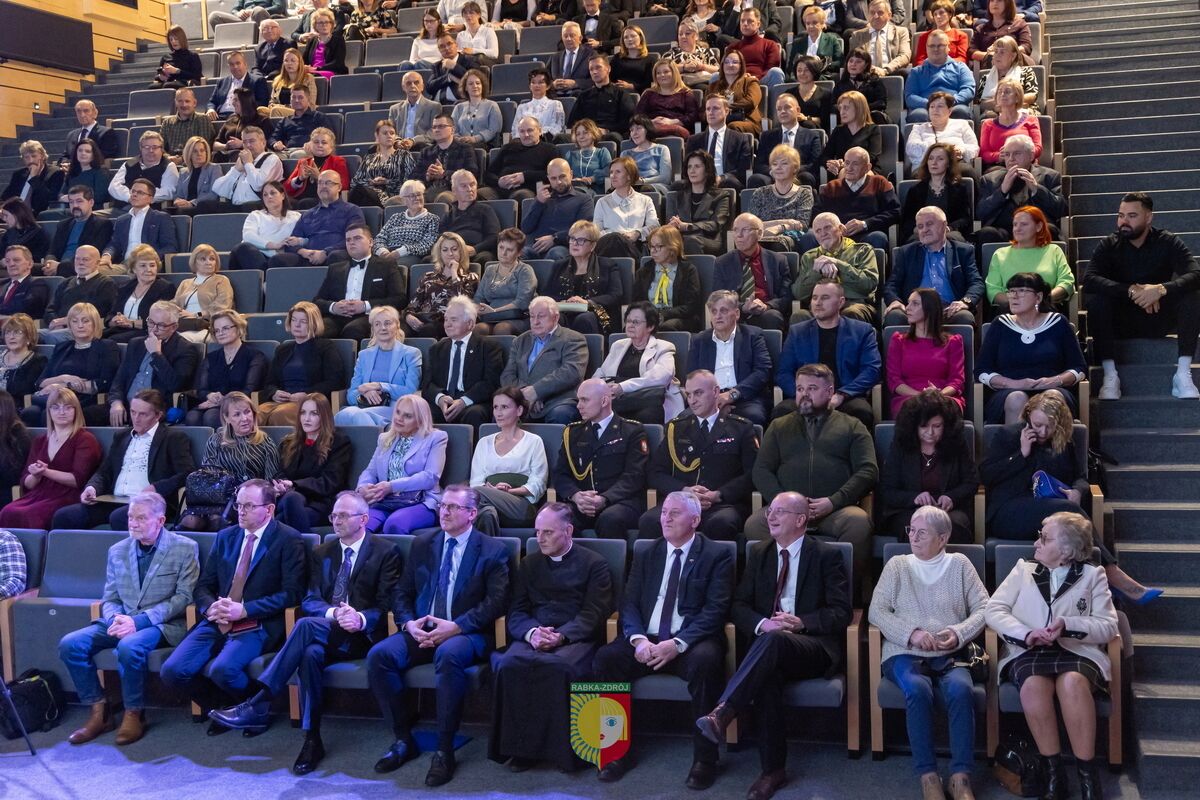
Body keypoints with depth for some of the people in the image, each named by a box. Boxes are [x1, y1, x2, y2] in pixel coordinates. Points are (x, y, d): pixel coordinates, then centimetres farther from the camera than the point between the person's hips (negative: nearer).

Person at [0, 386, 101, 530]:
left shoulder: (85, 439, 6)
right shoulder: (39, 441, 23)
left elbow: (78, 479, -6)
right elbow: (26, 483, 18)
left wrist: (46, 472, -12)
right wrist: (36, 476, -4)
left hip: (66, 498, -5)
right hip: (38, 495, 5)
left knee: (24, 516, -32)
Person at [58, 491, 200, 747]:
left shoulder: (185, 548, -3)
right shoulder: (117, 551, 12)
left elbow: (183, 597, -9)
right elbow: (109, 599, 14)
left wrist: (139, 620, -18)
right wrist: (114, 619, -11)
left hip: (163, 624, -5)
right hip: (122, 622, 6)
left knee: (129, 646, -36)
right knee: (70, 644, -17)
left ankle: (134, 714, -14)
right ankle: (99, 711, -5)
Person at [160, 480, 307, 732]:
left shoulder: (288, 540, -1)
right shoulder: (225, 537, 17)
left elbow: (291, 593, -9)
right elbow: (203, 586, 18)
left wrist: (244, 610, -16)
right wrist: (211, 607, -6)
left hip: (256, 626, -6)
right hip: (217, 623, 6)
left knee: (222, 669, -32)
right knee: (172, 671, -15)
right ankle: (219, 708, 11)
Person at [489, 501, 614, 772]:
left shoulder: (594, 564, 10)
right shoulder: (529, 564, 22)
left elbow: (593, 614, -1)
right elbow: (515, 612, 14)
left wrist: (561, 636, -18)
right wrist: (532, 632, -10)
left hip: (576, 640, -3)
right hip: (533, 637, 3)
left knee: (559, 667, -39)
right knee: (508, 664, -32)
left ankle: (559, 748, -26)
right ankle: (520, 746, -24)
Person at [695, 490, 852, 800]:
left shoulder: (826, 556, 4)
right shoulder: (759, 554, 17)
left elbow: (841, 612, -3)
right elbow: (739, 605, 11)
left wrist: (801, 622, -19)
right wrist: (762, 623, -12)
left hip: (814, 646, -3)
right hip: (768, 643, 3)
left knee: (775, 640, -38)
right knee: (766, 673, -34)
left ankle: (721, 714, -49)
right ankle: (773, 769, -27)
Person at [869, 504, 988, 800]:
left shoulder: (959, 564, 15)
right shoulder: (897, 565, 14)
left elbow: (983, 608, 8)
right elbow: (876, 612, 5)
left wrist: (959, 633, -10)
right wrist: (911, 633, -10)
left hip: (950, 655, 1)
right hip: (905, 654, 0)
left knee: (961, 689, -33)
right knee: (917, 689, -34)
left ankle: (961, 776, -27)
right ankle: (928, 775, -26)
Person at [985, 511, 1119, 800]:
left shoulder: (1092, 575, 16)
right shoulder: (1023, 569, 20)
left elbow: (1108, 625, 5)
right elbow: (994, 609, 9)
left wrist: (1068, 625, -13)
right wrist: (1026, 634, -10)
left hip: (1076, 650, -1)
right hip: (1028, 651, 1)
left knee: (1073, 682, -37)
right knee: (1034, 686, -35)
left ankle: (1087, 774, -27)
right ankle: (1052, 770, -21)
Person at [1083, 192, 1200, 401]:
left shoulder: (1168, 242, -6)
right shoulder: (1109, 245, -6)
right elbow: (1089, 280, -22)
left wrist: (1161, 289, -39)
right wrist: (1131, 290, -34)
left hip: (1159, 320, 0)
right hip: (1121, 321, 0)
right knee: (1095, 299, -29)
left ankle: (1183, 374, -23)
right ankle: (1110, 376, -26)